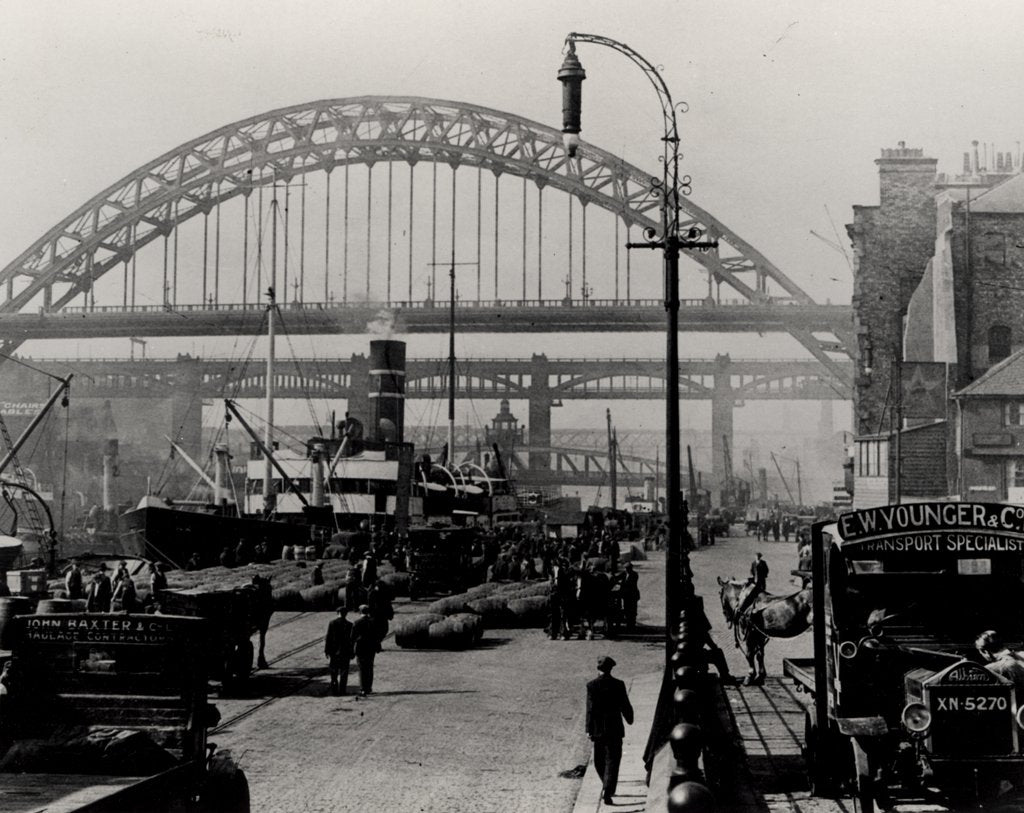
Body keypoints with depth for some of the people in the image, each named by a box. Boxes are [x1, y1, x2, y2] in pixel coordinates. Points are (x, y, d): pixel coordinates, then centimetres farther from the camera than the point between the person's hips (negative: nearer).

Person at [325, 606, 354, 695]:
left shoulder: (332, 623, -3)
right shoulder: (349, 624, -5)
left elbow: (328, 637, -3)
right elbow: (351, 640, -4)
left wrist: (326, 650, 2)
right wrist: (352, 653, 2)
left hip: (334, 651, 1)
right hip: (345, 652, -1)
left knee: (334, 672, 11)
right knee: (343, 672, 5)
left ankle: (334, 689, 7)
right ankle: (342, 690, 1)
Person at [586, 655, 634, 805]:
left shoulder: (592, 685, -7)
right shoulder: (618, 685, -7)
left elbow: (590, 709, -9)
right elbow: (625, 705, -1)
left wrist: (589, 729, -7)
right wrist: (630, 719, 18)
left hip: (598, 729, 1)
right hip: (615, 728, -1)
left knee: (599, 760, 19)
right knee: (612, 760, 1)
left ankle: (607, 787, 33)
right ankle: (607, 791, -11)